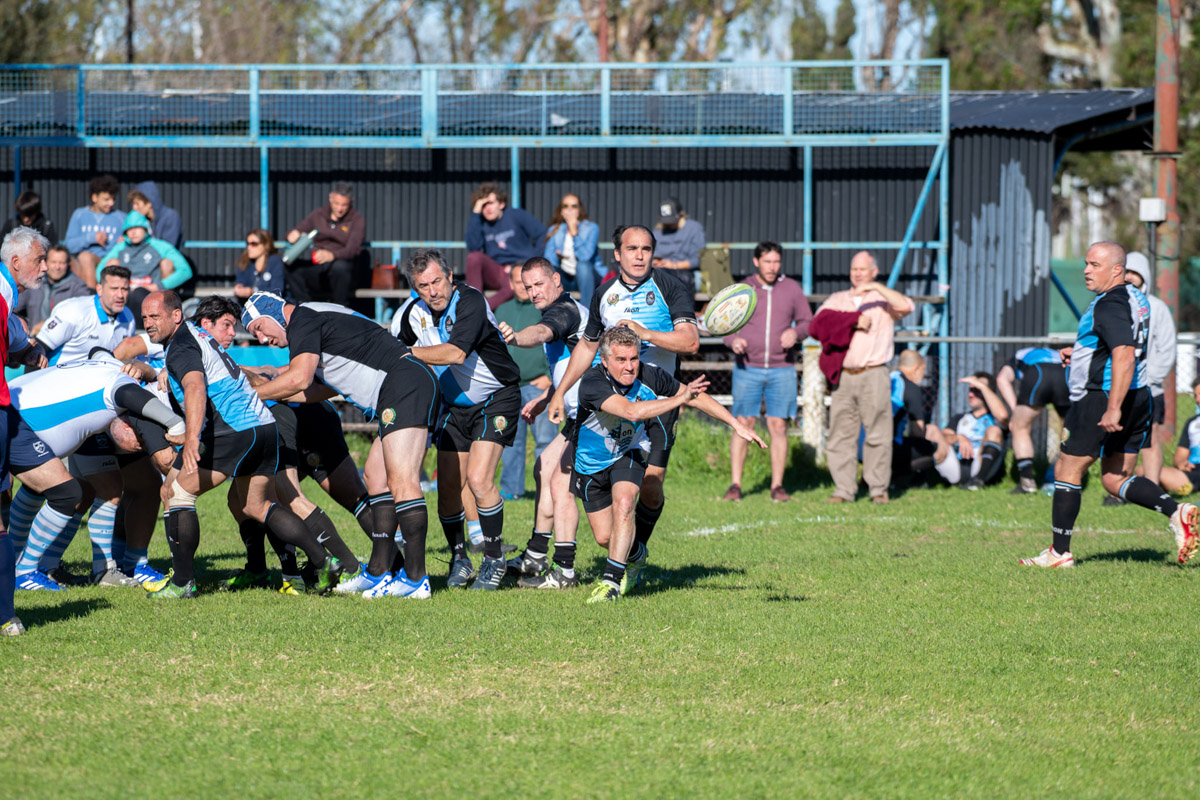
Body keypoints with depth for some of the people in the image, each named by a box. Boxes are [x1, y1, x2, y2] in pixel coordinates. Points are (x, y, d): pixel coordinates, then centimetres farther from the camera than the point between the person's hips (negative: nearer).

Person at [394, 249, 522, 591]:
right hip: (454, 406, 6)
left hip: (496, 400, -6)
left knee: (479, 480, -18)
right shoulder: (414, 313, -2)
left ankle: (495, 559, -4)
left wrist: (408, 352, -25)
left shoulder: (470, 302, -23)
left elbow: (455, 353, -33)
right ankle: (459, 558, 16)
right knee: (448, 487, -2)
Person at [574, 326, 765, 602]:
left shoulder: (649, 376, -21)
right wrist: (678, 399, -46)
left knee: (623, 504, -28)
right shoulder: (592, 383, -34)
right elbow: (631, 411, -48)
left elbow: (696, 397, -7)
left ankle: (612, 580, -23)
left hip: (627, 455, 1)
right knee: (604, 536, 4)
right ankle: (631, 554, 39)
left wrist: (738, 425, -6)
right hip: (590, 463, -1)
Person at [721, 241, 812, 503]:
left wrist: (796, 333, -12)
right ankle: (735, 486, 1)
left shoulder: (792, 289, 5)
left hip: (781, 370, 0)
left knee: (778, 427, -2)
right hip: (747, 368, 0)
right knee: (743, 425, -4)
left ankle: (777, 486, 4)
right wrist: (733, 341, -16)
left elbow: (808, 322, 10)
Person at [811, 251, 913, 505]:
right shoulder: (837, 299, 20)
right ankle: (844, 490, 2)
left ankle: (878, 489, 1)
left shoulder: (883, 299, 10)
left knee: (877, 434, -5)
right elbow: (818, 325, 5)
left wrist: (876, 287, -14)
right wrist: (853, 322, -5)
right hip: (844, 376, 3)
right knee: (841, 434, -1)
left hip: (873, 375, -3)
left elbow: (906, 306, -12)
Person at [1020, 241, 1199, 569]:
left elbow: (1124, 357, -28)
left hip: (1102, 397, -10)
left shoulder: (1110, 305, -18)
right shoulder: (1136, 299, 14)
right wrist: (1080, 352, 22)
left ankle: (1059, 552, 8)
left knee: (1067, 470, 3)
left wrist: (1113, 408, -31)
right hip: (1138, 398, 10)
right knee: (1116, 480, 12)